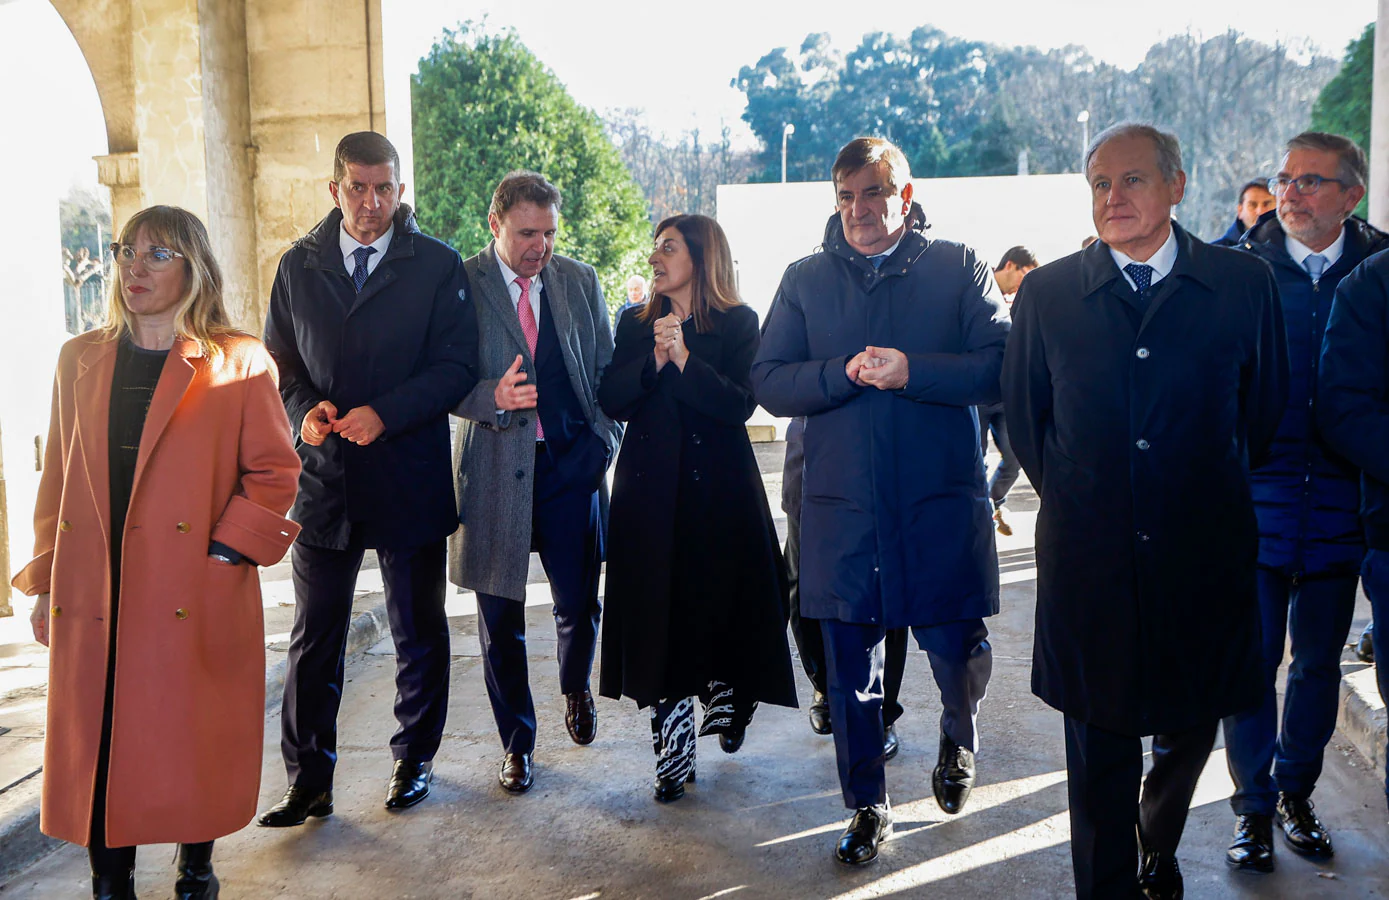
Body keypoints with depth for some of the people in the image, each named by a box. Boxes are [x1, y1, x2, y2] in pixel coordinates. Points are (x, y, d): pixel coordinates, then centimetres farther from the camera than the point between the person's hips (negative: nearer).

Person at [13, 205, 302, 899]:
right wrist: (45, 582, 10)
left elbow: (274, 472, 0)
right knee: (95, 747, 5)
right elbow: (58, 478, 14)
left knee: (195, 749, 4)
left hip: (196, 601, -3)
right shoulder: (79, 360, 12)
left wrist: (226, 550, -9)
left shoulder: (239, 363, -1)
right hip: (92, 604, 3)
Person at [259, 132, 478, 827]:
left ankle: (414, 759, 29)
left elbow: (456, 364, -6)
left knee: (419, 636, 12)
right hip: (322, 478, 2)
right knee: (313, 639, 6)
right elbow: (278, 359, 12)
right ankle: (308, 781, 16)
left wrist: (385, 413, -18)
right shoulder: (298, 266, 8)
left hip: (410, 478, -2)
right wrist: (305, 408, -9)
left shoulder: (437, 266, -1)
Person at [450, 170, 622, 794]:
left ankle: (576, 689, 39)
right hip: (494, 469, -2)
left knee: (579, 605, 5)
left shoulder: (580, 281, 8)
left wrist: (604, 440, 1)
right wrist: (492, 397, -23)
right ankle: (516, 741, 25)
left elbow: (607, 370, 12)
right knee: (501, 619, 7)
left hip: (571, 466, 2)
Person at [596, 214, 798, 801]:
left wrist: (685, 358, -19)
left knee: (719, 603, 3)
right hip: (650, 489, 3)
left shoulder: (738, 324, 1)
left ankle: (726, 704, 32)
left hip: (718, 487, -2)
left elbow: (739, 404, -12)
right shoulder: (636, 324, 12)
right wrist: (654, 361, -13)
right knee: (658, 614, 0)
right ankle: (672, 752, 6)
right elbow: (610, 401, 1)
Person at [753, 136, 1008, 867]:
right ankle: (867, 807, 27)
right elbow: (769, 382, 3)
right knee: (849, 669, 8)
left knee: (954, 646, 3)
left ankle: (959, 737, 39)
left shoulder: (958, 268, 4)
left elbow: (1002, 366, -6)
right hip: (841, 506, 2)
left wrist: (912, 370, -18)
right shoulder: (806, 279, 10)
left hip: (942, 503, -1)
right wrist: (844, 372, -13)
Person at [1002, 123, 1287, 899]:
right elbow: (1024, 414, 11)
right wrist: (1070, 497, 10)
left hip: (1203, 555, 1)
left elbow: (1266, 405, 10)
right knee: (1100, 752, 8)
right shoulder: (1047, 294, 0)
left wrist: (1213, 491, 12)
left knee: (1190, 731, 16)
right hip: (1090, 563, 0)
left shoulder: (1245, 283, -1)